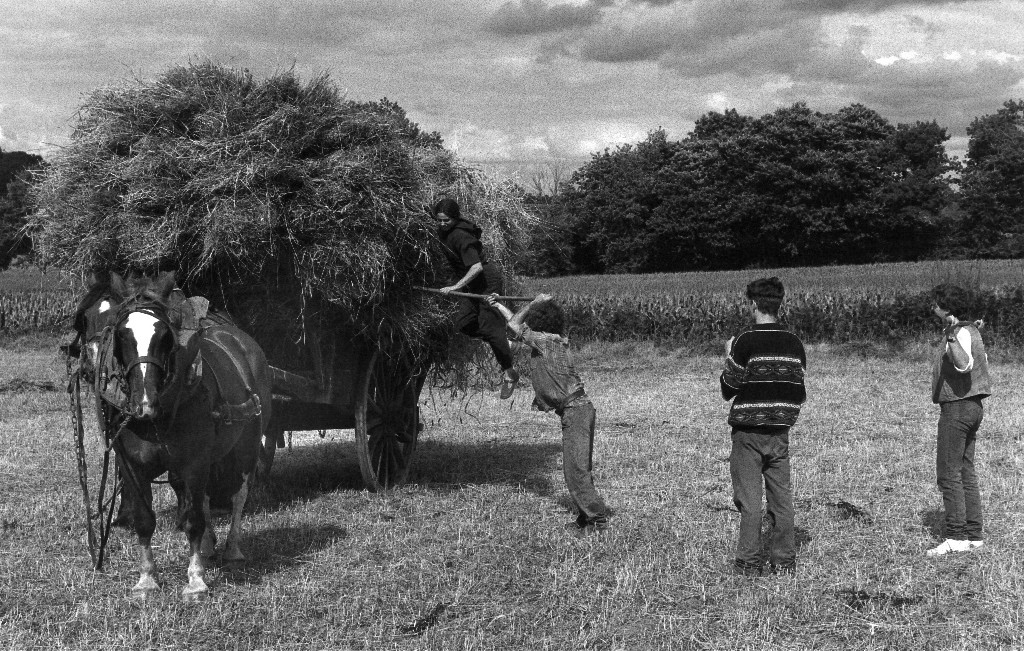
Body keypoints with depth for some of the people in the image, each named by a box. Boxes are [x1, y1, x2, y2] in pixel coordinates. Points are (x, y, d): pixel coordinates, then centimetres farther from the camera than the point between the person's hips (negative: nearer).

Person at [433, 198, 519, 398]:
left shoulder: (460, 236, -25)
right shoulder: (444, 232, 3)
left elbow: (476, 267, -33)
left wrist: (456, 287, -36)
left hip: (487, 280, -9)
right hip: (471, 285, 9)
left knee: (488, 326, -10)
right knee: (464, 324, -2)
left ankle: (509, 372, 4)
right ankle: (507, 344, 16)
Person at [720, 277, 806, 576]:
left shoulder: (745, 342, -12)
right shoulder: (794, 343, 3)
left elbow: (728, 390, -7)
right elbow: (800, 393, 6)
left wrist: (729, 358, 6)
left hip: (748, 430, -4)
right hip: (780, 431, 4)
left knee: (749, 498, 0)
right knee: (782, 497, 9)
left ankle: (749, 562, 3)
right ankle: (785, 561, 13)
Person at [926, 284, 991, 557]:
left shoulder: (961, 332, -16)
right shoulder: (971, 330, 15)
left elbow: (964, 365, -33)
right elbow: (982, 359, 28)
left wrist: (951, 336, -36)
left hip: (957, 408, -10)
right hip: (972, 406, 10)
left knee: (949, 473, -9)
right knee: (966, 473, 11)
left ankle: (956, 536, -10)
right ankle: (973, 534, 13)